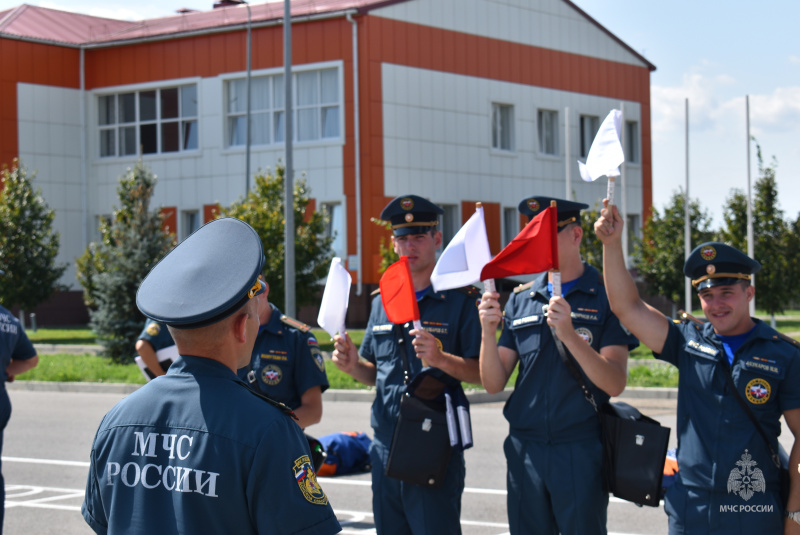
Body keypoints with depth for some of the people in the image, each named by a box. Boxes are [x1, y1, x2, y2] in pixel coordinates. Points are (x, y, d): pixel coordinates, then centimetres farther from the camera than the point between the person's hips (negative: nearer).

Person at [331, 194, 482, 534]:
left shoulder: (460, 299, -4)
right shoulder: (382, 301, 14)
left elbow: (481, 373, -8)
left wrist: (441, 359, -24)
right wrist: (353, 365, 1)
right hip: (385, 447, 6)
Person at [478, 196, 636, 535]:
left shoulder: (605, 297, -2)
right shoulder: (520, 300, 11)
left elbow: (615, 384, -12)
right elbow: (493, 384, 8)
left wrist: (569, 334, -24)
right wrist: (488, 332, -9)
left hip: (581, 452, -4)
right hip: (525, 451, 4)